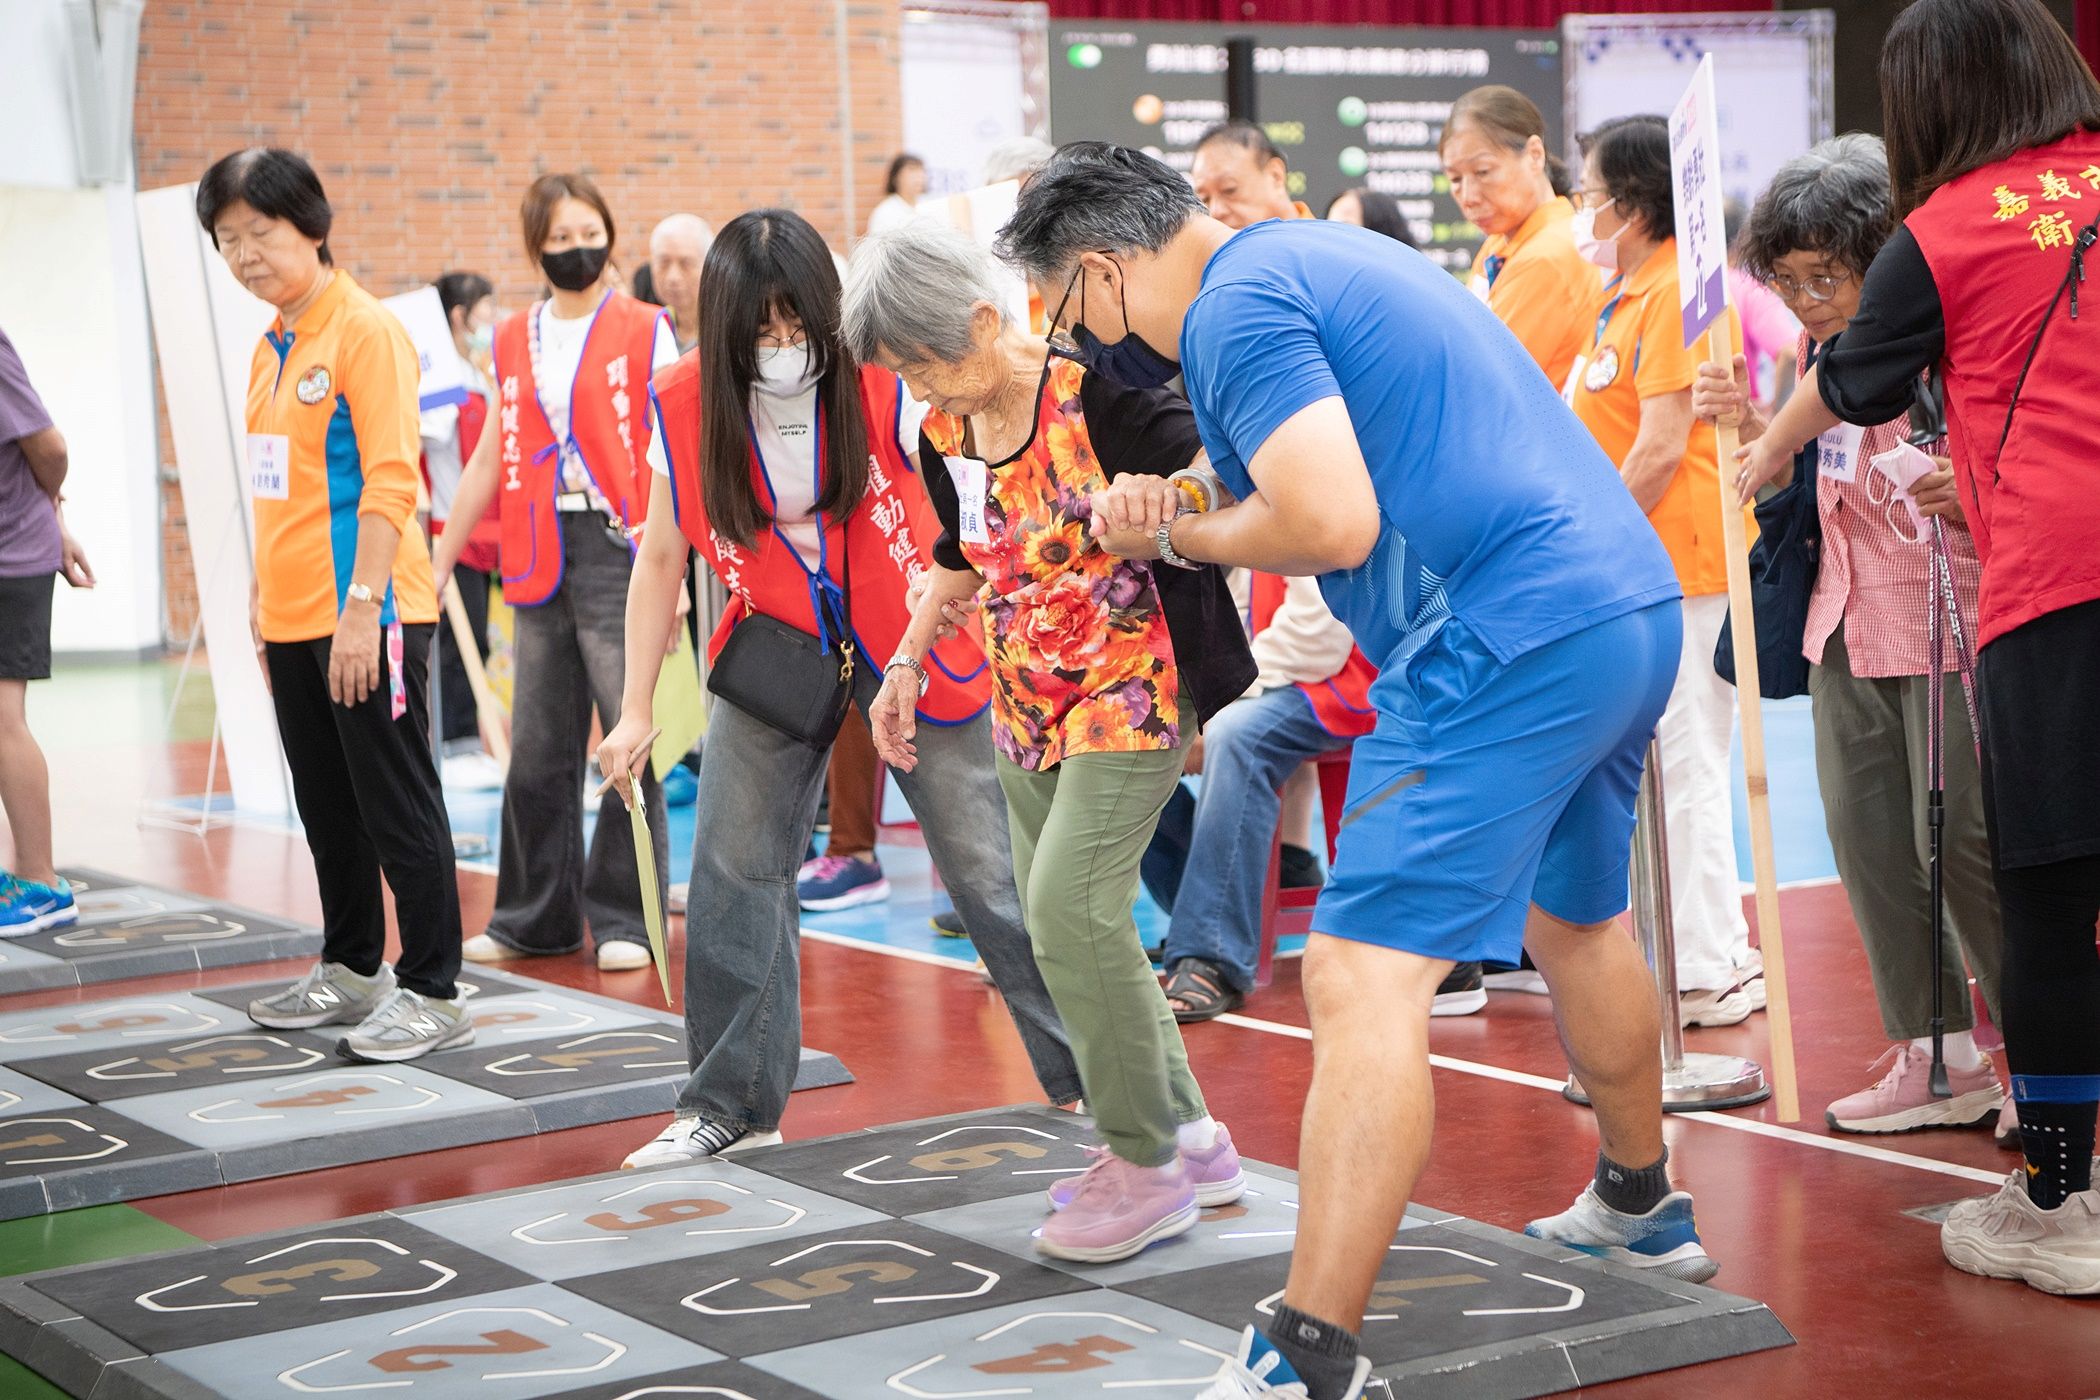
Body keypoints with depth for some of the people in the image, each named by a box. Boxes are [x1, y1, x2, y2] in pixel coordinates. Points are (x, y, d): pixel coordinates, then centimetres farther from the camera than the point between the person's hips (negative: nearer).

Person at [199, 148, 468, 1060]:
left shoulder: (366, 330, -12)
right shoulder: (271, 345, 14)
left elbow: (388, 481, -18)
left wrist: (361, 607, -22)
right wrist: (265, 599, 17)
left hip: (370, 617, -8)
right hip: (294, 619, 8)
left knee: (398, 808, -3)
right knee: (327, 811, 17)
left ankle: (432, 994, 4)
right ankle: (351, 970, 30)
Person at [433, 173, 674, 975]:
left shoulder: (645, 331, 0)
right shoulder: (514, 342, 13)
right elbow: (491, 462, 19)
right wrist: (437, 562, 19)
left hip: (617, 547, -4)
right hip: (540, 558, 5)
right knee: (538, 749, 8)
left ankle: (625, 918, 5)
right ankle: (536, 917, 19)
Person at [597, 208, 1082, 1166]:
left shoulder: (884, 383, -22)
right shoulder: (687, 406, -12)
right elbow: (661, 559, 0)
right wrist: (635, 713, 0)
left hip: (906, 640, -3)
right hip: (776, 643, 3)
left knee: (988, 864, -3)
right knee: (734, 870, 1)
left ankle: (1091, 1075, 11)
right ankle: (734, 1105, 15)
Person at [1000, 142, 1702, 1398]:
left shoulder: (1238, 304, -10)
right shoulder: (1321, 255, 20)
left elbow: (1332, 525, -20)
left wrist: (1176, 537, -3)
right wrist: (1191, 497, 20)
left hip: (1511, 643, -11)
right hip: (1632, 603, 11)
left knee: (1363, 979, -13)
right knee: (1575, 921, 30)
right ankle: (1642, 1209, 50)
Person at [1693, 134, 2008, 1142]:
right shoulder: (1820, 352, 11)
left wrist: (1959, 496, -29)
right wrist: (1747, 422, 4)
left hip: (1946, 617, -8)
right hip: (1847, 624, 8)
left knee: (1959, 840, -6)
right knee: (1868, 839, 7)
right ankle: (1938, 1059, 15)